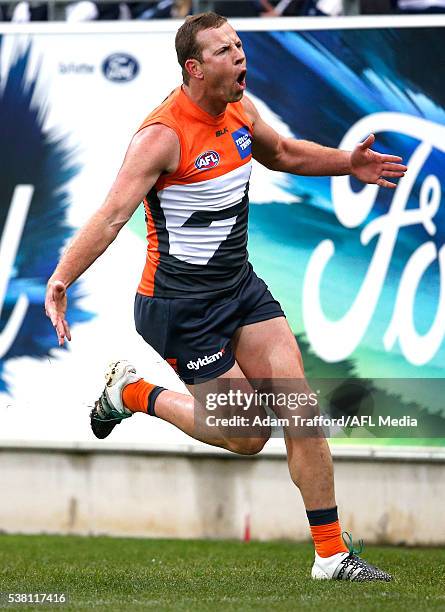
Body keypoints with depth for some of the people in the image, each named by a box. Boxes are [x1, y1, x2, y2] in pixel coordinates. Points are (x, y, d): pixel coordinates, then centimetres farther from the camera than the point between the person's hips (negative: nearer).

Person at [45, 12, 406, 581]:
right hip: (181, 304, -7)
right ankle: (133, 392, 18)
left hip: (241, 285, 7)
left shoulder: (240, 109, 4)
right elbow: (112, 215, -28)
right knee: (246, 435, -5)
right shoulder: (163, 135, -21)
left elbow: (281, 152, 27)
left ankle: (331, 555, 5)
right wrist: (59, 281, -38)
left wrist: (348, 163, 16)